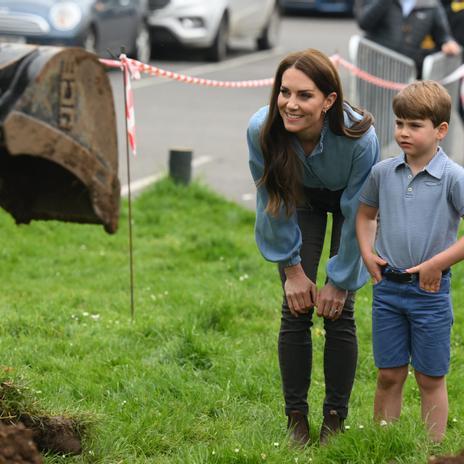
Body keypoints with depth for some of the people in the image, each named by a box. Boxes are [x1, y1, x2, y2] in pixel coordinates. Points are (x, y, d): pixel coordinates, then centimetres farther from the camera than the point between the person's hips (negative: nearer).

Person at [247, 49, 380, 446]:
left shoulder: (359, 137, -40)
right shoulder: (262, 130, -33)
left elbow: (356, 215, -25)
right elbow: (274, 204, -16)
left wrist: (339, 282, -16)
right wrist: (292, 268, -9)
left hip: (349, 203, -2)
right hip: (302, 200, 2)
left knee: (339, 313, -7)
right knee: (295, 311, -5)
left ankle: (335, 420, 7)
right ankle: (296, 418, 7)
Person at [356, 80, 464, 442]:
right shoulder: (383, 172, 1)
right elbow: (366, 214, 19)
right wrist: (367, 253, 5)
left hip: (429, 290, -4)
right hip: (387, 287, 4)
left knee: (430, 379, 7)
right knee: (389, 375, 11)